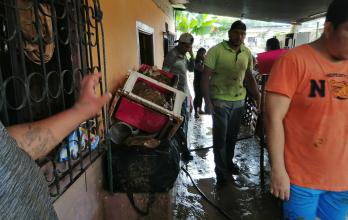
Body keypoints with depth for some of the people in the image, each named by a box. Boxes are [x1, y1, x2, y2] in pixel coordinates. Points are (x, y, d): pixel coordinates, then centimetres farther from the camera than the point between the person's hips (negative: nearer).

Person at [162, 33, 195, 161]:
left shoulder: (183, 55, 12)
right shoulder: (172, 55, -14)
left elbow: (191, 69, 17)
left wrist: (191, 55, 3)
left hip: (185, 92, 9)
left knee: (185, 119, 14)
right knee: (181, 122, -5)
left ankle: (182, 146, 27)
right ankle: (183, 150, 4)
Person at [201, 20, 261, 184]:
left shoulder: (247, 53, 5)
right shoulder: (216, 51, -11)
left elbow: (249, 77, 14)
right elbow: (205, 77, -11)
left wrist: (258, 98, 9)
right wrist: (207, 100, -17)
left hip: (239, 101, 5)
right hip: (220, 101, -5)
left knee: (232, 136, 18)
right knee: (220, 137, 4)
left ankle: (229, 162, 40)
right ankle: (221, 170, 21)